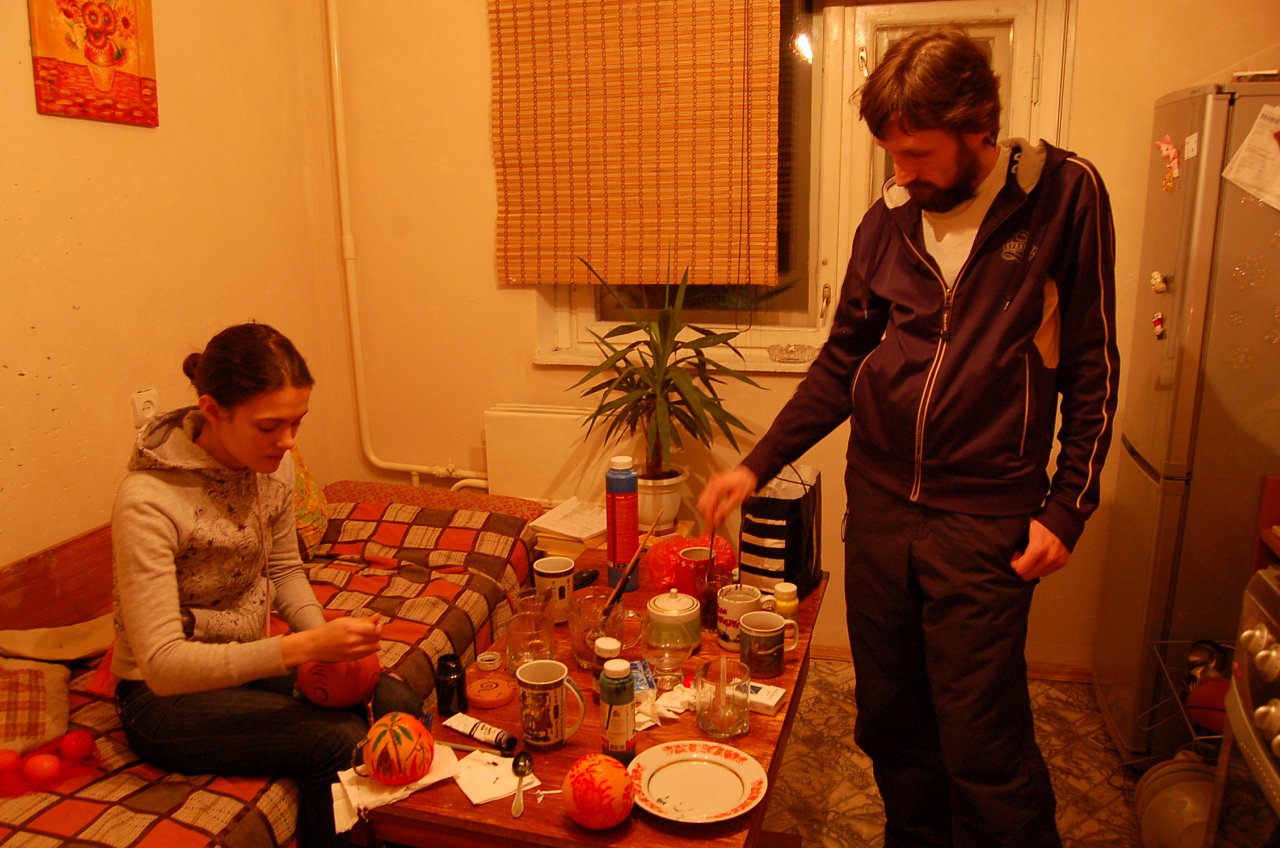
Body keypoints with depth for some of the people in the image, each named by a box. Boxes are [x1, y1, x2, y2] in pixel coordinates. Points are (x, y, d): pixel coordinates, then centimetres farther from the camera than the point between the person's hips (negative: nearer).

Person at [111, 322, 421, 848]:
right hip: (165, 699, -6)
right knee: (343, 739, -25)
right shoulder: (148, 501, -27)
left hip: (249, 662, 6)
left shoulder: (273, 466, -6)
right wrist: (303, 648, -39)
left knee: (397, 705, -16)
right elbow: (162, 664, -29)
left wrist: (329, 645, -10)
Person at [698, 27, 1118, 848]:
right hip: (879, 502, 4)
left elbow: (1093, 369, -1)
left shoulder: (1065, 195, -4)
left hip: (984, 518, -4)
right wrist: (759, 464, 4)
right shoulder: (889, 219, 4)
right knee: (890, 721, 15)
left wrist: (1067, 508, -6)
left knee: (983, 748, 0)